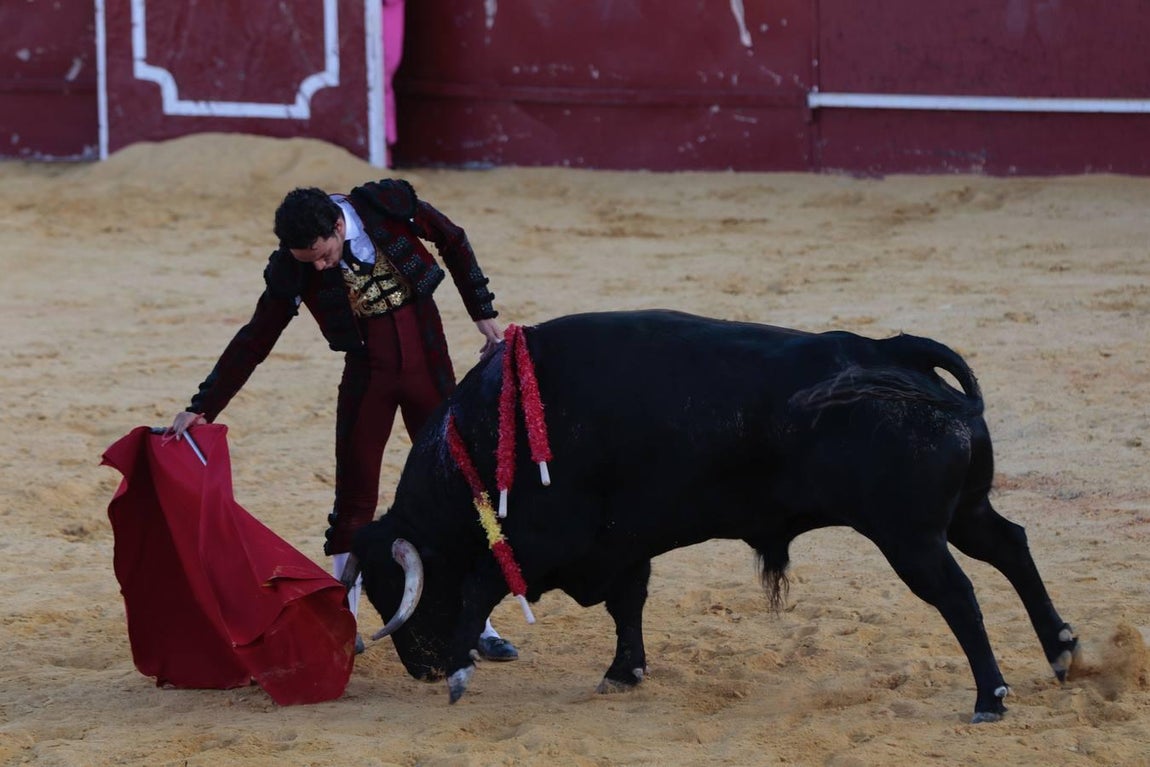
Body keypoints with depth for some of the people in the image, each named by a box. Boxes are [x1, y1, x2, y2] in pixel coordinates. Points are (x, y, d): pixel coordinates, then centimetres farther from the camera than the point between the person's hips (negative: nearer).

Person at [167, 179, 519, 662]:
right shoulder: (292, 270, -15)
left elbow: (453, 242, 1)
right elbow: (255, 340, -7)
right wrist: (202, 407, -9)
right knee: (354, 497, 0)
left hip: (428, 364, 0)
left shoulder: (390, 206, -17)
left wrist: (484, 314, 3)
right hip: (367, 373, 0)